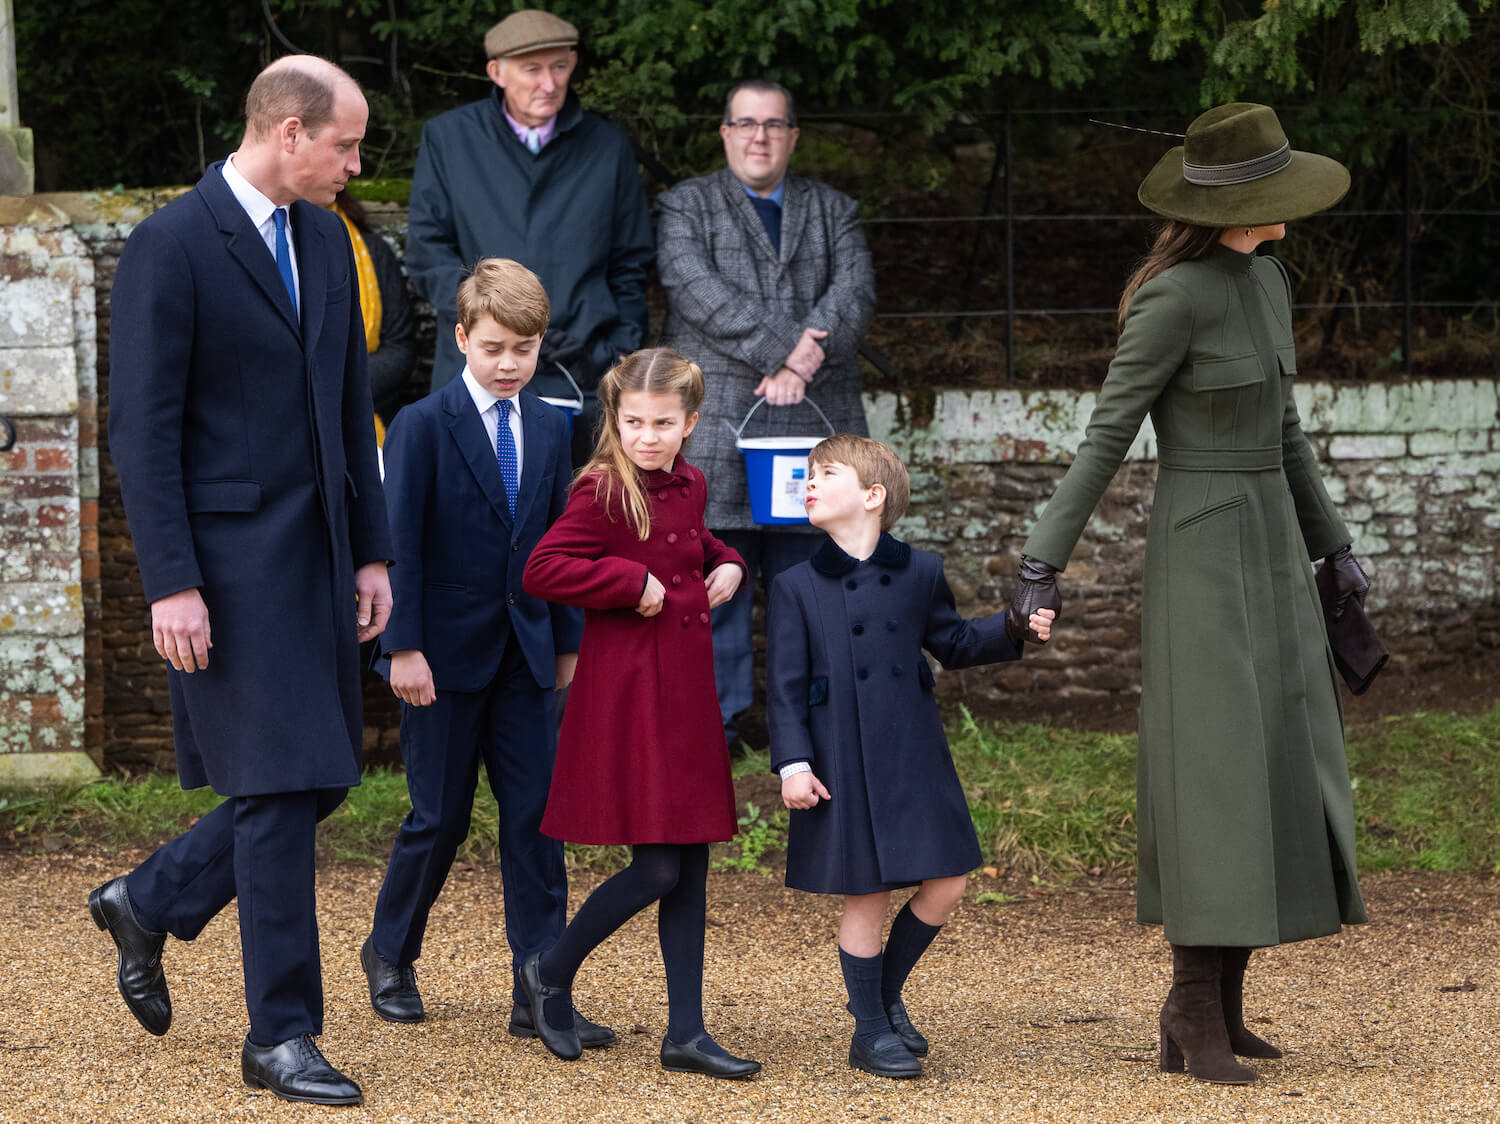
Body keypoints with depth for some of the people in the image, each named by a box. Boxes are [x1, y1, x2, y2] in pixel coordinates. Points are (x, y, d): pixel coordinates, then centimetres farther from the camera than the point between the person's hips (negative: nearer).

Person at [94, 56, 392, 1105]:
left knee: (321, 777, 9)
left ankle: (148, 904, 31)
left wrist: (372, 552, 14)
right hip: (229, 558, -8)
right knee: (280, 785, -7)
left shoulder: (326, 240, 12)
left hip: (316, 553, 8)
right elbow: (144, 429, -13)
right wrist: (172, 585, -17)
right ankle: (281, 1035, 2)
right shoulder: (171, 247, -12)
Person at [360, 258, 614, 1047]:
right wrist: (404, 648, -14)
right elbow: (400, 542, -10)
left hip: (524, 651, 4)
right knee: (440, 816, 3)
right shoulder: (424, 426, -7)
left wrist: (568, 640, 12)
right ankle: (390, 953, 26)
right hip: (446, 653, -4)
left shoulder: (549, 430, 8)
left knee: (536, 814, -1)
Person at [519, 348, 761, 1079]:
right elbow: (541, 570, -21)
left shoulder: (688, 487, 10)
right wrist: (632, 583, -20)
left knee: (692, 867, 8)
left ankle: (685, 1032, 14)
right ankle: (551, 974, 14)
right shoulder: (603, 493, -13)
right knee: (656, 869, -8)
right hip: (627, 695, -8)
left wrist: (725, 564, 12)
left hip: (686, 690, 8)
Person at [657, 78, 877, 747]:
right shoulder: (686, 207, 9)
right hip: (717, 414, -2)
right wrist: (783, 348, -16)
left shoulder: (832, 211, 19)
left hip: (813, 416, 2)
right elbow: (700, 292, -8)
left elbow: (854, 293, 3)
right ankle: (712, 720, 2)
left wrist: (801, 365, -14)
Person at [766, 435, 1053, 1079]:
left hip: (913, 758, 3)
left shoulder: (918, 574, 5)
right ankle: (871, 1032, 15)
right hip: (843, 766, -3)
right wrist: (792, 763, -12)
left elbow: (953, 644, 18)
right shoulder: (797, 588, -2)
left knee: (945, 886, 3)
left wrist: (1014, 630, 3)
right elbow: (784, 686, -4)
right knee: (865, 897, 1)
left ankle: (885, 994, 26)